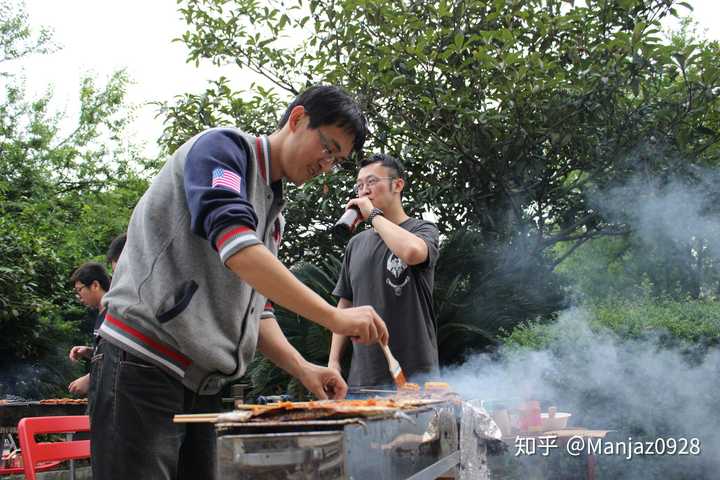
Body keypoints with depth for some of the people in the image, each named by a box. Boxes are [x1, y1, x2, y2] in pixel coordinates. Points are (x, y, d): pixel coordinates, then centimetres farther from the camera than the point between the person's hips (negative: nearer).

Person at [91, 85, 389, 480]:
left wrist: (301, 368, 3)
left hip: (201, 384, 9)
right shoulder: (223, 147, -6)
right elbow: (235, 245, -24)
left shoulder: (273, 214, 20)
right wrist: (334, 317, -26)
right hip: (144, 365, -9)